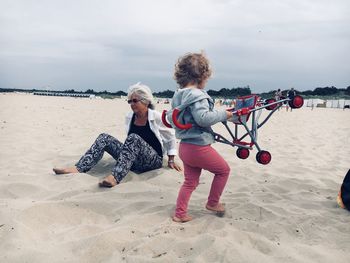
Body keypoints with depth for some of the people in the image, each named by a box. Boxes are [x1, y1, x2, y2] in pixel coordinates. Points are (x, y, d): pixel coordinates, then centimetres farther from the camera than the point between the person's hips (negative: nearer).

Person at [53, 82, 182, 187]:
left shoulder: (156, 117, -9)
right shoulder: (129, 117, 5)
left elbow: (170, 136, 4)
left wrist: (171, 160, 6)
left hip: (154, 160, -5)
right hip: (134, 161, 5)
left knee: (134, 138, -35)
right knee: (104, 138, -12)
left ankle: (115, 177, -50)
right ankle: (78, 168, -28)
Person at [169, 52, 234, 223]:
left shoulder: (178, 95, 11)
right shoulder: (196, 95, -19)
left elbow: (171, 117, 19)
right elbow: (203, 118, -30)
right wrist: (223, 114, -17)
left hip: (185, 146, 9)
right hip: (199, 147, -9)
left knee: (190, 181, 20)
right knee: (223, 170, 14)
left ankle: (180, 213, 21)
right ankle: (212, 203, 26)